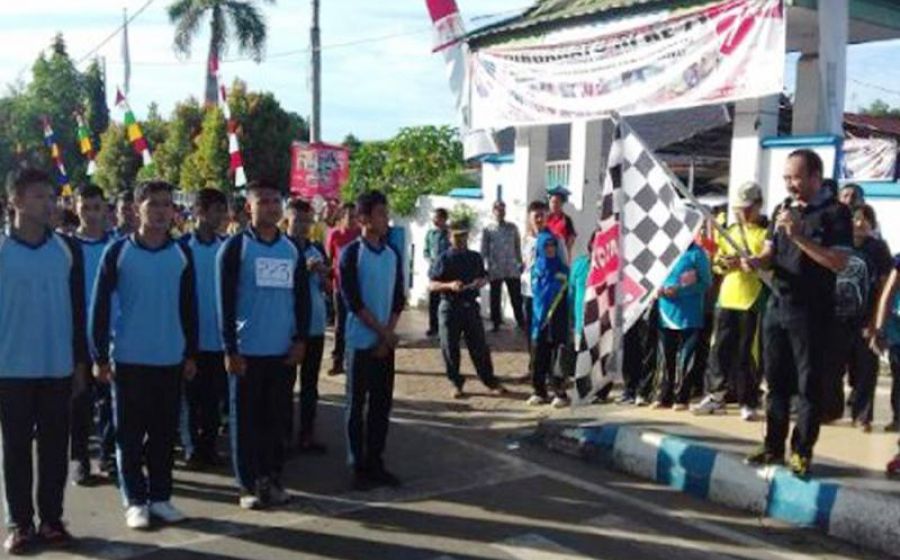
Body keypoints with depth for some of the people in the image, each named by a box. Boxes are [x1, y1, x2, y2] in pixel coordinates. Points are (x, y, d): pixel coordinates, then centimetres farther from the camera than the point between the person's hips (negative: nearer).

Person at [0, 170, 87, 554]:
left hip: (58, 366, 2)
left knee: (55, 446, 7)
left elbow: (77, 307, 7)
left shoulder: (67, 249, 5)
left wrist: (80, 359, 5)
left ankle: (51, 519, 18)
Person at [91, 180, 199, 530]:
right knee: (130, 433, 5)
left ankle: (160, 496, 20)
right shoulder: (118, 251, -4)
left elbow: (189, 307, 9)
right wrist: (100, 356, -5)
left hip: (171, 359, 3)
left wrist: (191, 354, 8)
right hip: (128, 358, -2)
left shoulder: (182, 253, 5)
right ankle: (135, 500, 15)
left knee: (165, 431, 9)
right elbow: (100, 306, -3)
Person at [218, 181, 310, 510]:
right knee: (246, 420, 4)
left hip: (284, 351, 4)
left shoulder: (293, 249, 10)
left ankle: (272, 480, 21)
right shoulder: (235, 247, -3)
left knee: (277, 418, 10)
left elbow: (302, 298, 12)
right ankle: (248, 485, 14)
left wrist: (300, 340, 3)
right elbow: (225, 301, -7)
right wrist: (230, 349, -11)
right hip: (247, 351, -4)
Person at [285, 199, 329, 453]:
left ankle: (307, 434, 20)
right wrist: (303, 270, -20)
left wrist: (323, 273, -7)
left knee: (310, 383, 11)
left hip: (316, 325, 5)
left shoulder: (317, 249, 10)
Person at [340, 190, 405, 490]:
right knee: (357, 404, 2)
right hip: (361, 340, -5)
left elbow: (398, 299, 7)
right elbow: (352, 300, -12)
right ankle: (358, 466, 10)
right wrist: (383, 332, -12)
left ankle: (375, 462, 17)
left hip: (386, 341, 5)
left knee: (382, 403, 8)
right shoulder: (351, 254, -8)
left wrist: (388, 335, -5)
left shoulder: (393, 254, 8)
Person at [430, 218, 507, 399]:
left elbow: (484, 276, 19)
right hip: (450, 307, -2)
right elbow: (432, 285, -6)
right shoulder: (444, 259, -4)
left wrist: (481, 282, -5)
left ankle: (490, 381, 16)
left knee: (479, 346, 6)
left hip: (471, 306, 3)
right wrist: (449, 285, -23)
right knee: (450, 348, 3)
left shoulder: (475, 258, 8)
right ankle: (456, 384, 17)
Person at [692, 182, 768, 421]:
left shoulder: (765, 232, -2)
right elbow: (717, 261, 18)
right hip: (727, 298, 5)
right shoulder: (730, 231, 16)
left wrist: (746, 262, -24)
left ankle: (748, 402, 9)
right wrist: (723, 264, -4)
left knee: (746, 352, -1)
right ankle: (714, 395, 13)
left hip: (753, 300, -5)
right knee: (721, 348, 5)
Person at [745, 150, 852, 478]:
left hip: (812, 312, -6)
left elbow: (839, 262, -15)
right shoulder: (783, 209, 12)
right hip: (777, 306, 6)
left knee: (808, 386, 1)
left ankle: (802, 453, 8)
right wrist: (755, 261, -9)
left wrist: (799, 236, -21)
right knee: (776, 382, 11)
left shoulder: (835, 213, -6)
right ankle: (773, 447, 19)